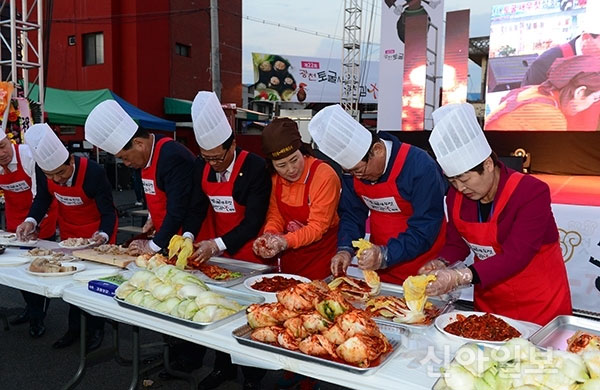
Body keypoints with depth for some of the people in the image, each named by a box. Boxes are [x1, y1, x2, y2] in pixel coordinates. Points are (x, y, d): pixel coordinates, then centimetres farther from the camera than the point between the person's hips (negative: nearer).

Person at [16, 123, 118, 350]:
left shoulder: (93, 172, -34)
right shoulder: (42, 170, -21)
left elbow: (108, 212, -27)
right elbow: (43, 198, -2)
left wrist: (103, 235, -45)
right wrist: (31, 221, -20)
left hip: (96, 232, -5)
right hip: (68, 231, 5)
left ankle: (96, 329, 23)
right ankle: (74, 329, 30)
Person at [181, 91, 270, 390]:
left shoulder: (255, 167, -21)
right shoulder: (202, 166, -3)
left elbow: (254, 220, -21)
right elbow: (197, 206, 1)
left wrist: (218, 244, -27)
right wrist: (188, 236, -17)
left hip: (248, 253, -5)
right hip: (215, 251, 5)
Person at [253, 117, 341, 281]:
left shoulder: (325, 176, -22)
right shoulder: (274, 177, -4)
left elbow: (318, 227, -21)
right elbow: (275, 215, 3)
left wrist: (286, 241, -33)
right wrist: (268, 236, -18)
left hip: (321, 257, -5)